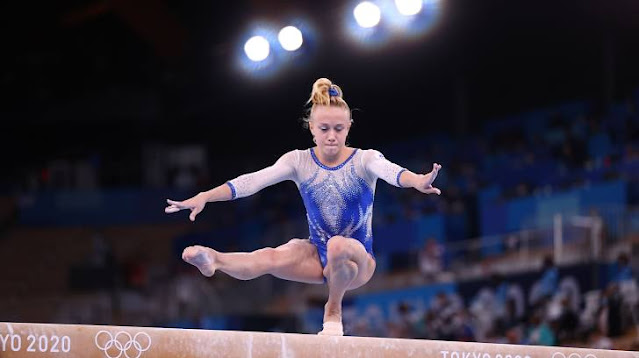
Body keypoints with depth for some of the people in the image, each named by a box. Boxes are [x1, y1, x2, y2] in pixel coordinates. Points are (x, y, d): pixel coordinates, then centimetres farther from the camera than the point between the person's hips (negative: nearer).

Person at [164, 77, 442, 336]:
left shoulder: (364, 160, -9)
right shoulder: (299, 161, -2)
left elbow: (390, 171, -32)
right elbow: (253, 180, -15)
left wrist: (417, 181, -56)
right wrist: (204, 197, -30)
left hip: (357, 260, -2)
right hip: (317, 257, 2)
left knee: (338, 245, -38)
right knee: (271, 257, -29)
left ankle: (333, 311, -15)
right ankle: (213, 260, -58)